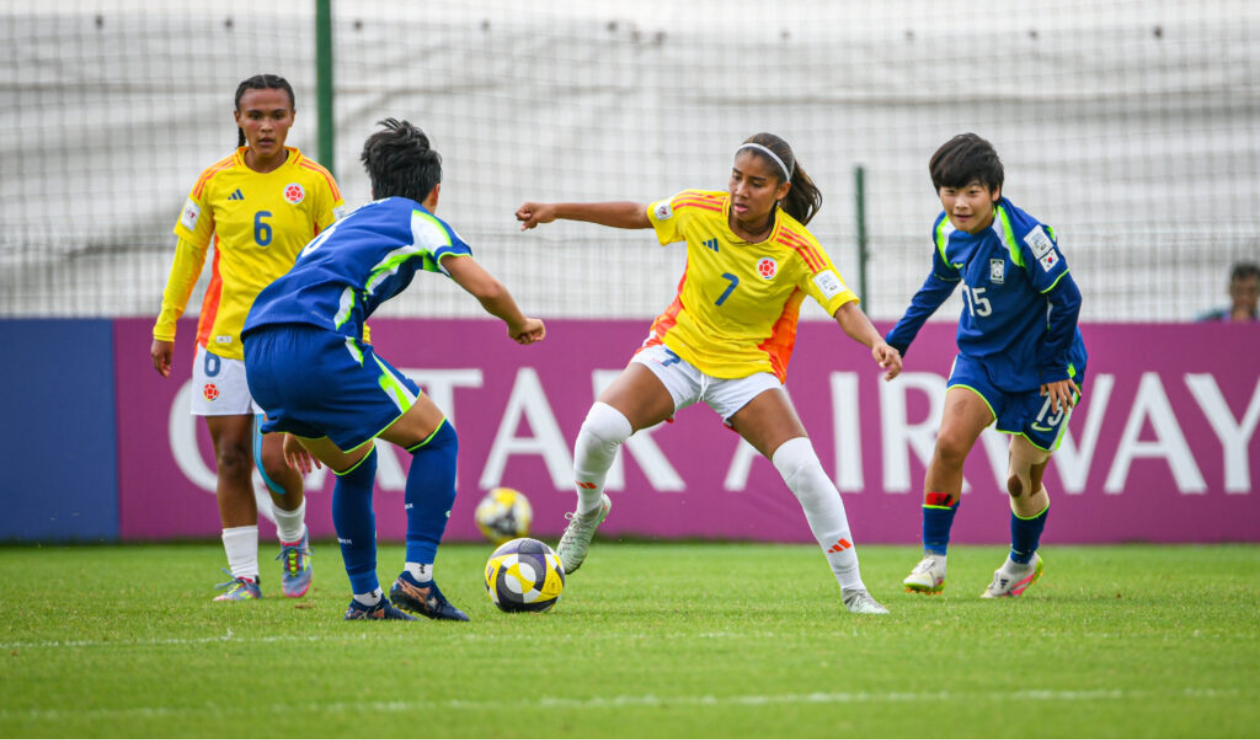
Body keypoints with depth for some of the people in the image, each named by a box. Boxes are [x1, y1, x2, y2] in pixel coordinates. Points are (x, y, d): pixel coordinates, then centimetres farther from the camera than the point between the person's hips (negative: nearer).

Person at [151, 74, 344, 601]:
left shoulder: (313, 182, -2)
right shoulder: (215, 181, 4)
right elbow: (187, 255, 13)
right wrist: (165, 327, 13)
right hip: (223, 335, 2)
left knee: (274, 459, -11)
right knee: (231, 456, 0)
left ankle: (294, 538, 19)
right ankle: (243, 576, 7)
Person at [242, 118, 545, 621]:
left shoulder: (343, 224, 36)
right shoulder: (417, 220, 16)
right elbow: (486, 288, 3)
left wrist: (295, 422, 40)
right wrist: (519, 326, 26)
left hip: (258, 355, 7)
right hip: (317, 347, -7)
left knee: (354, 463, 28)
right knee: (436, 438, 9)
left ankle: (366, 597, 23)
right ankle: (417, 578, -3)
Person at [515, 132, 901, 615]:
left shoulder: (796, 249, -19)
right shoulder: (701, 211, -11)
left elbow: (845, 309, -25)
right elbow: (636, 215, 6)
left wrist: (877, 343, -46)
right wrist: (557, 211, 9)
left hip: (748, 368, -1)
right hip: (678, 349, 1)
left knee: (803, 468, -20)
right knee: (601, 426, -24)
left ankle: (852, 589, -5)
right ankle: (588, 511, 10)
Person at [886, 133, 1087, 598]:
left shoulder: (1023, 237, -27)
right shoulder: (946, 232, -6)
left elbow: (1065, 299, -17)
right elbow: (939, 285, 16)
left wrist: (1054, 368, -11)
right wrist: (898, 340, 20)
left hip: (1038, 367, -4)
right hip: (980, 355, 5)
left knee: (1022, 481, 5)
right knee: (949, 442, -20)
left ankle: (1022, 561, 35)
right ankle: (933, 560, -11)